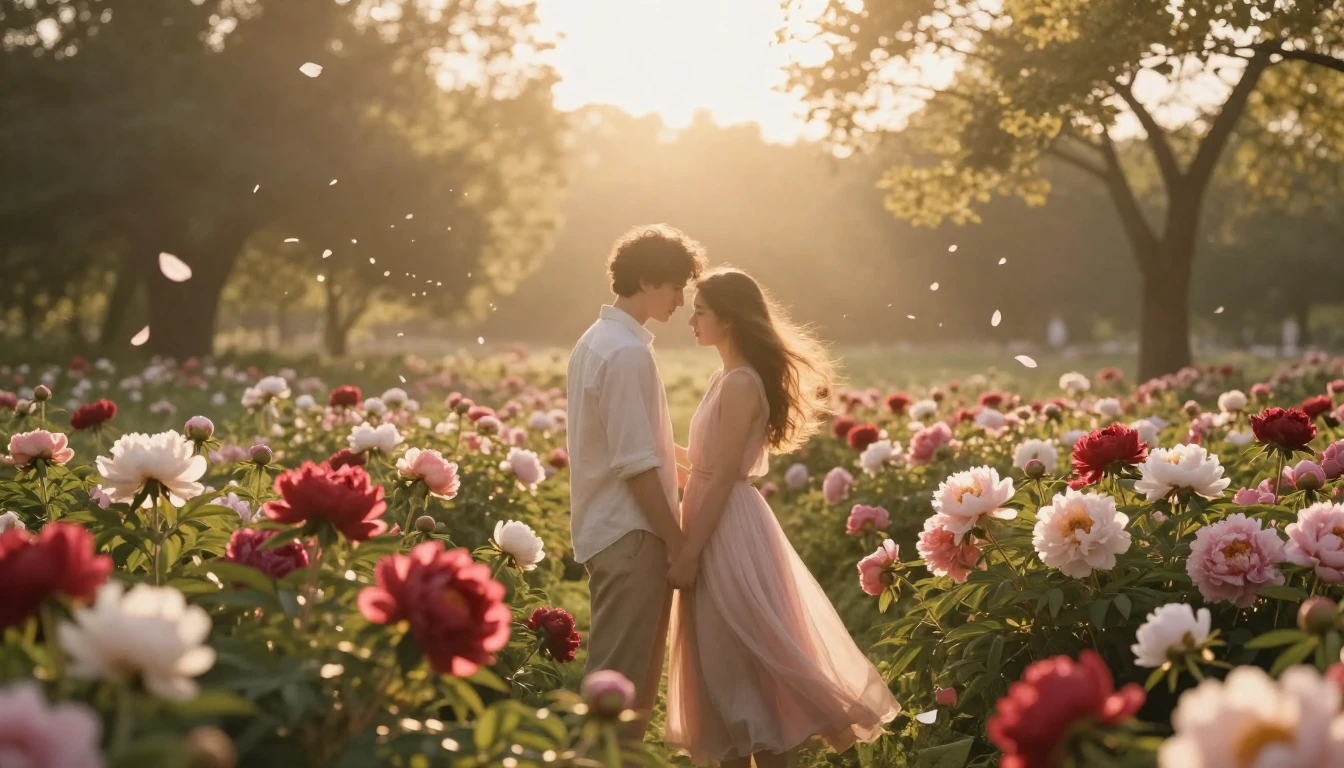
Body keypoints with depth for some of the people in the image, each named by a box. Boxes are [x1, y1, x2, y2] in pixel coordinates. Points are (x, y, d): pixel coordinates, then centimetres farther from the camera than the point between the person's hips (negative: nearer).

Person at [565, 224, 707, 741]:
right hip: (631, 532, -10)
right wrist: (676, 540, -14)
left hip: (604, 528, 10)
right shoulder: (628, 352, -16)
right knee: (621, 679, -6)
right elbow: (636, 463, -20)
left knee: (629, 674, 15)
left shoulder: (596, 341, 14)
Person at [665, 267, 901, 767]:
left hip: (728, 534, -10)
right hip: (720, 528, 10)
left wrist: (689, 553, -18)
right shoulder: (729, 378, 12)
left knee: (744, 664, -3)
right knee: (726, 666, 13)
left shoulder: (740, 383, -16)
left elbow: (724, 479, -19)